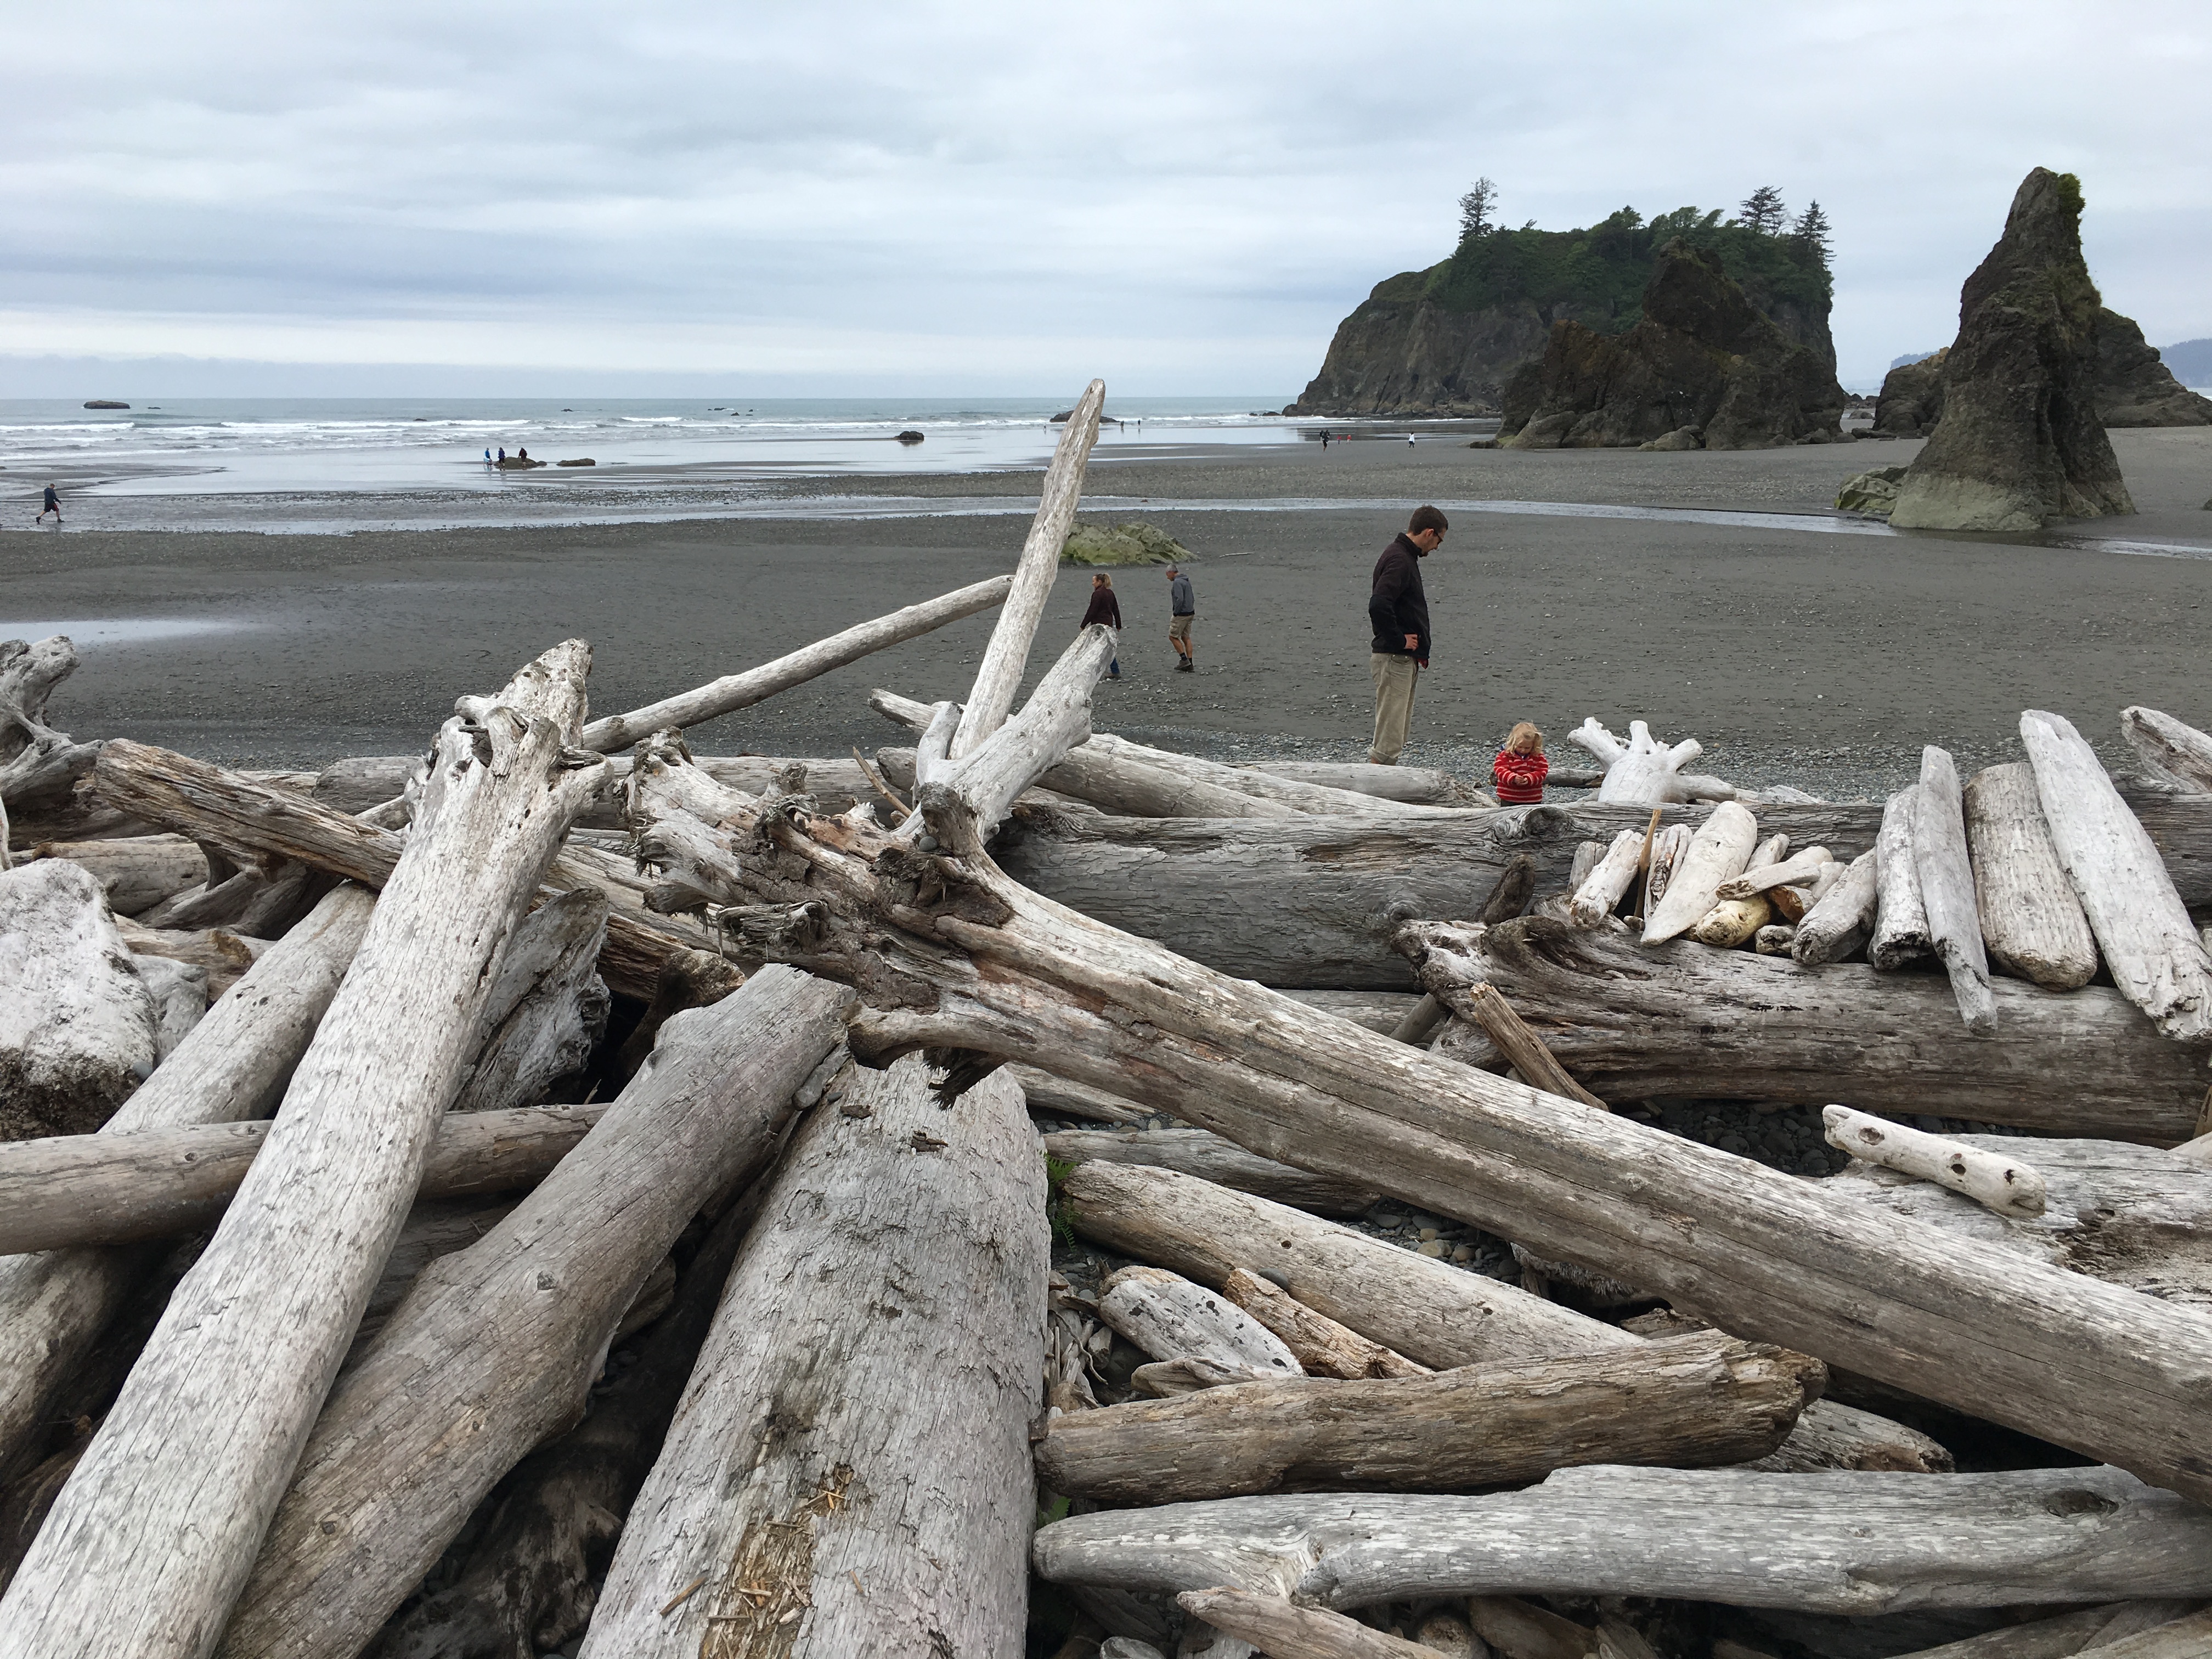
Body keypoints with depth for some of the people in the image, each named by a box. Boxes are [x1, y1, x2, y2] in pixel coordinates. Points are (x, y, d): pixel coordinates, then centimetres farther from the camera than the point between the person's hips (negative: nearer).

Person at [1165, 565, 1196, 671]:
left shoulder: (1177, 582, -16)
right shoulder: (1186, 581, 16)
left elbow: (1179, 599, -26)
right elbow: (1192, 599, 21)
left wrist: (1176, 612, -16)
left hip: (1181, 614, -9)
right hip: (1190, 613, 9)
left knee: (1173, 636, 1)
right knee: (1186, 637, 11)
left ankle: (1184, 660, -2)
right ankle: (1190, 665, 9)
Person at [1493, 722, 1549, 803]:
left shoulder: (1538, 757, -2)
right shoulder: (1505, 755, -7)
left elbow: (1541, 772, -7)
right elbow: (1500, 770, -14)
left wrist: (1530, 779, -27)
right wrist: (1513, 778, -32)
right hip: (1508, 798, -1)